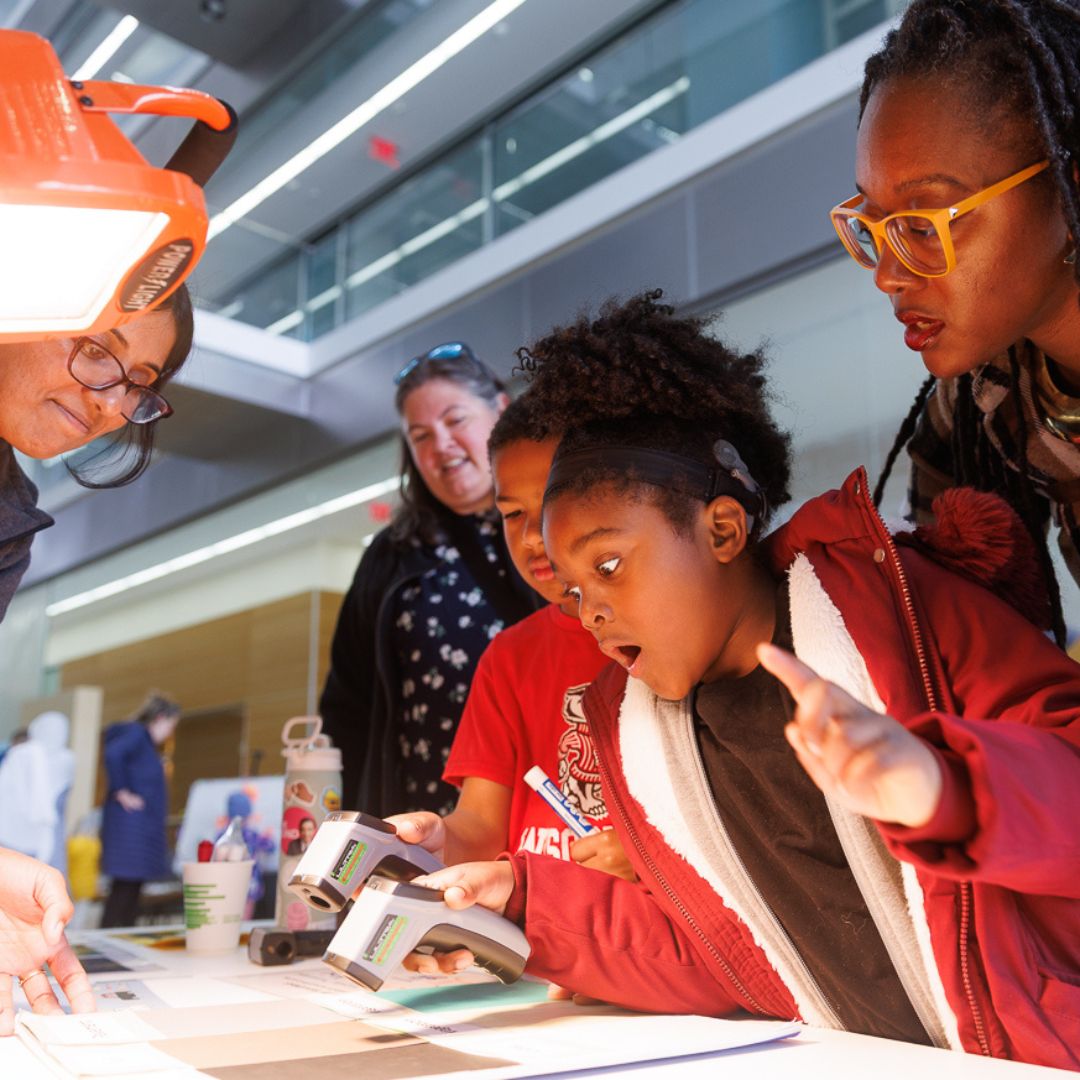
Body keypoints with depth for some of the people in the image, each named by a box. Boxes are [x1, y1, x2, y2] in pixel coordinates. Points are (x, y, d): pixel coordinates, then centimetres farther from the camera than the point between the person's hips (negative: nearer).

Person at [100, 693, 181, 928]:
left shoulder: (145, 741, 17)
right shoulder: (136, 733, -11)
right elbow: (112, 754, -28)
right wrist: (122, 792, -21)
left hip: (142, 826, 10)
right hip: (130, 822, -10)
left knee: (132, 887, 11)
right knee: (125, 885, -7)